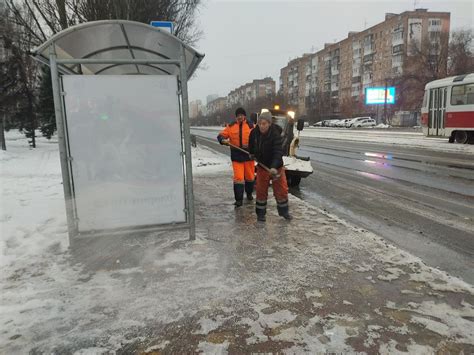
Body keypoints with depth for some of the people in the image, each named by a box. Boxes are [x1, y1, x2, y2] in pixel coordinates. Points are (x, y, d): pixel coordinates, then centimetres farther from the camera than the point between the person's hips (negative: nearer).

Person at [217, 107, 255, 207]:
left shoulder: (251, 126, 0)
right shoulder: (231, 126, 5)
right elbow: (221, 135, 4)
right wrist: (223, 140, -18)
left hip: (249, 155, 0)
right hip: (236, 156, 0)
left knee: (250, 176, 13)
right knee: (238, 178, -6)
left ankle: (249, 193, 37)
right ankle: (239, 199, 0)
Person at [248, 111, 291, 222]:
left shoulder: (275, 135, -25)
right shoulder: (254, 133, -11)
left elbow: (278, 152, -35)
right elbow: (251, 146, 13)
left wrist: (274, 167, -46)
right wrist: (252, 154, 15)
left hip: (276, 167, -3)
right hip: (262, 166, 3)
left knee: (282, 189, 5)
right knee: (261, 191, 6)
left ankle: (284, 211, 26)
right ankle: (260, 213, 21)